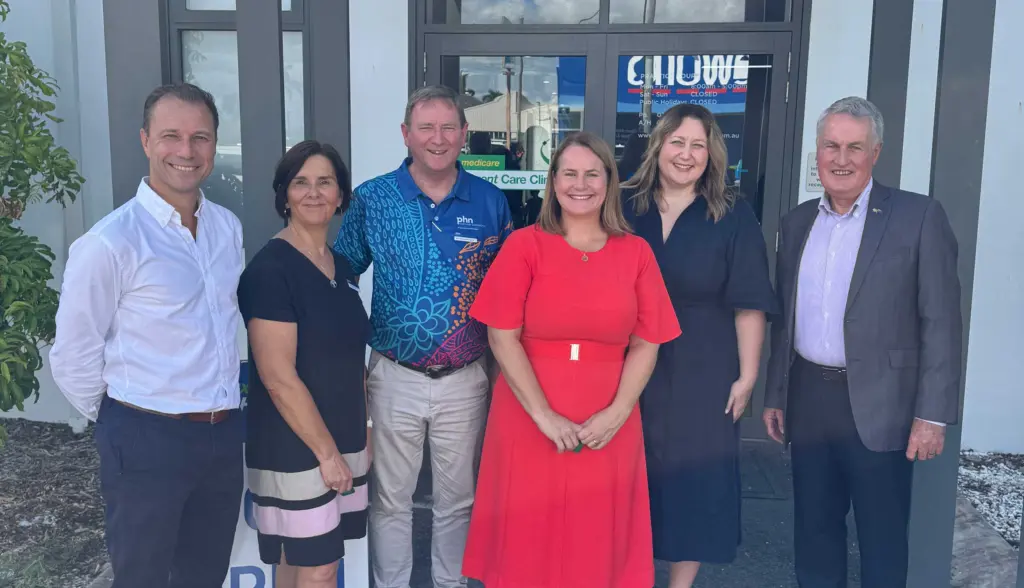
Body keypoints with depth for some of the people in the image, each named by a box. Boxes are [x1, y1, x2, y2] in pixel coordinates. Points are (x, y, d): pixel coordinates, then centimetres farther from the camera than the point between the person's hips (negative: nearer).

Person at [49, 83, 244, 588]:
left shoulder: (228, 227, 5)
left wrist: (220, 419, 14)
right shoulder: (109, 243, -15)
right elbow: (72, 360, -9)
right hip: (147, 442, -5)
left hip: (224, 436, 6)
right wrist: (123, 425, 3)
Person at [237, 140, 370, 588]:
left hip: (343, 441, 7)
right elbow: (279, 379, -19)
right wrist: (326, 452, -16)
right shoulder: (269, 269, -15)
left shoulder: (341, 266, 9)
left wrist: (361, 434, 14)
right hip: (294, 448, -7)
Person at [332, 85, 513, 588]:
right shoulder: (372, 199, -4)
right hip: (395, 377, -1)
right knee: (390, 500, 12)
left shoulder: (490, 201, -1)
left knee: (458, 499, 15)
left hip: (466, 380, 1)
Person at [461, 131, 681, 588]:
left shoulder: (636, 252, 4)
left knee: (599, 541, 13)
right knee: (527, 539, 10)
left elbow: (646, 345, 2)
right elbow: (502, 337, -7)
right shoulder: (525, 245, -2)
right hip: (529, 421, -1)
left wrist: (616, 414, -10)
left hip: (608, 428, 2)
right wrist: (544, 415, -13)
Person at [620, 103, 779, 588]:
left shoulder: (734, 218, -3)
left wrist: (747, 377, -8)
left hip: (702, 377, -1)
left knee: (692, 480, 8)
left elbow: (749, 306, -5)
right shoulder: (624, 207, 2)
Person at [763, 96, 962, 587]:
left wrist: (932, 415, -13)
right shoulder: (798, 221, 8)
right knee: (813, 531, 16)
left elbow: (941, 322, -9)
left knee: (882, 539, 9)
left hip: (878, 406, -4)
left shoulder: (919, 217, -7)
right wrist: (774, 395, 12)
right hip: (808, 400, 5)